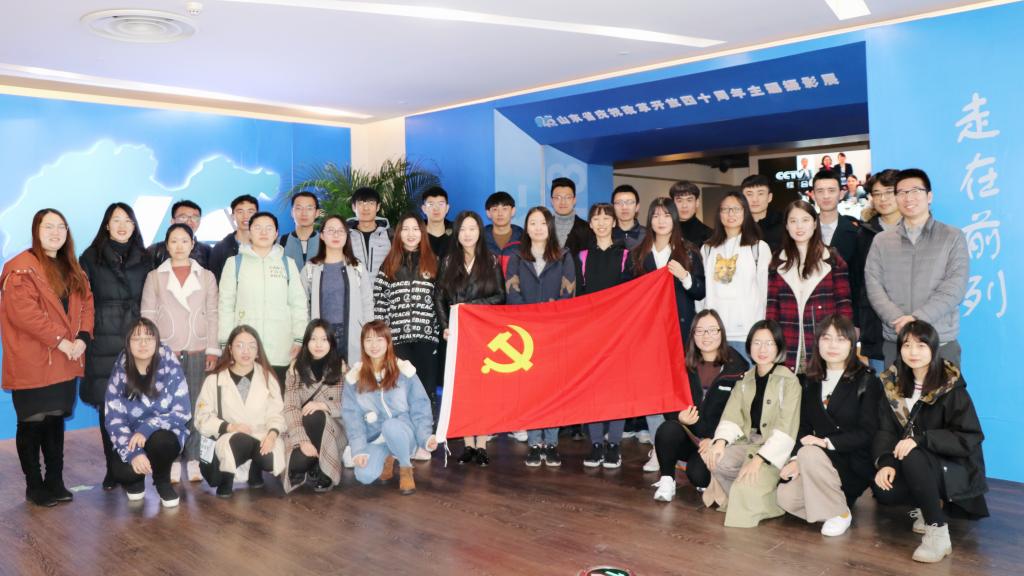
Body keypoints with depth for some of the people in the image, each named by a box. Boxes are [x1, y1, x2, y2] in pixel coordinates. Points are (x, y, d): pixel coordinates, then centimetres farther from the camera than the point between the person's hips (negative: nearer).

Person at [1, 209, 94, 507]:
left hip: (64, 361, 7)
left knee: (56, 421, 12)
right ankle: (34, 486, 14)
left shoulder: (73, 270, 15)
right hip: (32, 363, -7)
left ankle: (55, 482, 21)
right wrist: (59, 340, -20)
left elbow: (86, 304, 10)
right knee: (32, 424, 2)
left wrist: (82, 337, -7)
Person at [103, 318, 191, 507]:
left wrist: (147, 429, -27)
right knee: (121, 472, -28)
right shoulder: (120, 372, -9)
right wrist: (133, 452, -26)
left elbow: (182, 412, -13)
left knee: (159, 441, -35)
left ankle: (163, 482, -2)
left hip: (164, 433, -1)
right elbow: (113, 419, -12)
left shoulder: (170, 367, -13)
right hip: (131, 437, 1)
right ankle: (135, 479, 12)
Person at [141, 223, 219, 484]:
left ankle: (193, 459, 4)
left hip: (198, 350, 1)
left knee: (196, 405, -3)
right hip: (166, 351, -1)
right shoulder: (155, 277, 9)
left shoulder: (206, 276, 11)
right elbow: (148, 316, 4)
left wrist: (213, 350, 1)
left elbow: (212, 315, 8)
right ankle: (173, 460, 3)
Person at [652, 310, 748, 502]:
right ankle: (667, 480, -7)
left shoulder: (737, 368, -4)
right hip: (688, 436, 3)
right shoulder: (686, 365, 5)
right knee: (668, 429, -31)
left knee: (698, 474, -29)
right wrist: (680, 417, -19)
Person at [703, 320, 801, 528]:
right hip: (747, 441, 5)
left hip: (773, 449, -4)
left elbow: (786, 429, -13)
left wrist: (760, 458, -24)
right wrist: (720, 441, -20)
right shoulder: (745, 380, 11)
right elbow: (732, 416, 1)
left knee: (748, 486, -29)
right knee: (715, 460, -26)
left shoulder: (789, 381, -6)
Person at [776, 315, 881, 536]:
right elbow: (803, 426, 7)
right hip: (817, 461, 4)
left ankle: (840, 513, -11)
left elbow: (866, 433, -12)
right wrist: (795, 459, -9)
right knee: (786, 497, -22)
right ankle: (834, 500, 6)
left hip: (854, 463, -4)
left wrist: (826, 442, -22)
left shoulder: (867, 381, -4)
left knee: (810, 454, -33)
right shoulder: (810, 381, 11)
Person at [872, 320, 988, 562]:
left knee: (912, 458, -35)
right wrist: (886, 462, -25)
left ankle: (938, 533, -22)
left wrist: (921, 438, -31)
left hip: (955, 469, -5)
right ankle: (933, 503, 7)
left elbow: (971, 438, -20)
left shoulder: (951, 387, -15)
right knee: (882, 490, -23)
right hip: (917, 468, 5)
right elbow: (886, 430, -6)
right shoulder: (894, 383, -1)